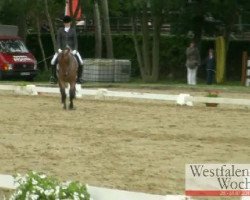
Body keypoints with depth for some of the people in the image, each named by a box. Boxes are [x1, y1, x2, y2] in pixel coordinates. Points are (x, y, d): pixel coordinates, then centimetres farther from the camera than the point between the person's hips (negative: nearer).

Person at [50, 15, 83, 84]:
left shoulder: (73, 30, 5)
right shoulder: (60, 30, 5)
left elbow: (75, 41, 1)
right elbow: (58, 40, 1)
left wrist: (75, 49, -13)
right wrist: (59, 49, -14)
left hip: (71, 49, 0)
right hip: (62, 49, 0)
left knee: (80, 62, -14)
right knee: (53, 62, -16)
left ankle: (79, 78, -1)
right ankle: (53, 77, -3)